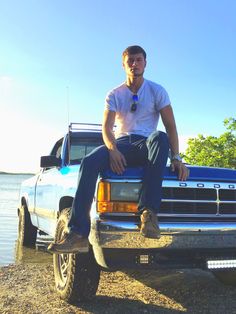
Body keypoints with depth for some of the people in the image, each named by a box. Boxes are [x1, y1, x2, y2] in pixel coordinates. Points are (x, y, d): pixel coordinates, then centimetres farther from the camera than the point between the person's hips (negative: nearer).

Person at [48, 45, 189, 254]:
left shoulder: (157, 91, 7)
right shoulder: (115, 95, 10)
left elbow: (171, 126, 0)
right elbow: (106, 128, -2)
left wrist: (176, 158, -14)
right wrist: (112, 149, -24)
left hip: (145, 145, -1)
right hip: (120, 144, 1)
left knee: (160, 137, -38)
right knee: (90, 162, -31)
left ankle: (149, 212, -42)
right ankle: (78, 235, -38)